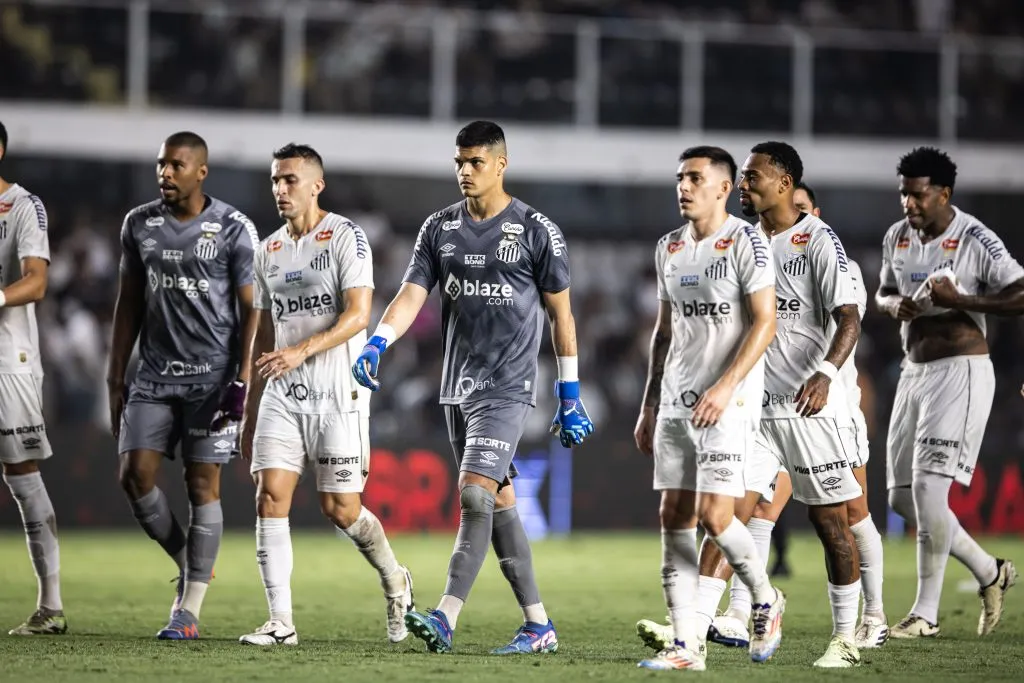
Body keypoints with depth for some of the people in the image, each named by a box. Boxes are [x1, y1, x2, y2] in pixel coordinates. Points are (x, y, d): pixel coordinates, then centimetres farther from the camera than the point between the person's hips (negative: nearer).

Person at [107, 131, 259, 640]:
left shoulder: (233, 229, -5)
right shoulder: (139, 225, 7)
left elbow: (250, 309, -4)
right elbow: (129, 304, 13)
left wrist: (242, 380, -12)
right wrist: (115, 378, 10)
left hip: (213, 375, -4)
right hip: (155, 374, 4)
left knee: (202, 484, -4)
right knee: (135, 474, -7)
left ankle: (189, 610, -1)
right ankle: (189, 565, 16)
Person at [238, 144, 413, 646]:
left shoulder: (345, 236, -5)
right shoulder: (268, 251, 14)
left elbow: (357, 315, -15)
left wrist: (302, 351, -29)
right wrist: (249, 415, 17)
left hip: (337, 392, -5)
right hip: (282, 393, 5)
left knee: (340, 510, -3)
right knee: (270, 495, -8)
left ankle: (395, 582, 25)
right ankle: (281, 623, -7)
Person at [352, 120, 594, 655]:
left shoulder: (536, 231, -4)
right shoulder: (439, 228, 8)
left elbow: (561, 313, 1)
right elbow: (411, 295, 0)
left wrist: (570, 396, 1)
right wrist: (377, 343, -19)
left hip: (508, 387, -6)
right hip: (457, 386, 6)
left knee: (475, 494, -17)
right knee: (498, 503, 8)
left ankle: (446, 619, -23)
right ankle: (539, 625, 14)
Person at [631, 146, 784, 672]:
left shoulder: (745, 243, -8)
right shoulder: (669, 248, 13)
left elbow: (764, 322, -13)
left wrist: (725, 388, -21)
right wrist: (649, 406, 18)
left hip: (729, 403, -7)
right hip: (675, 403, 7)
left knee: (714, 515, -13)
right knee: (674, 517, 1)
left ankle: (767, 602, 14)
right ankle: (685, 644, 3)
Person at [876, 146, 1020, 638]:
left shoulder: (975, 241, -14)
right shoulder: (896, 238, 7)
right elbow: (883, 293, 22)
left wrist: (959, 300, -23)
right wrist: (894, 305, -2)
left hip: (960, 372, -8)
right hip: (914, 372, 8)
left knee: (928, 485, -15)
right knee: (902, 496, 7)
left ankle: (927, 612, -8)